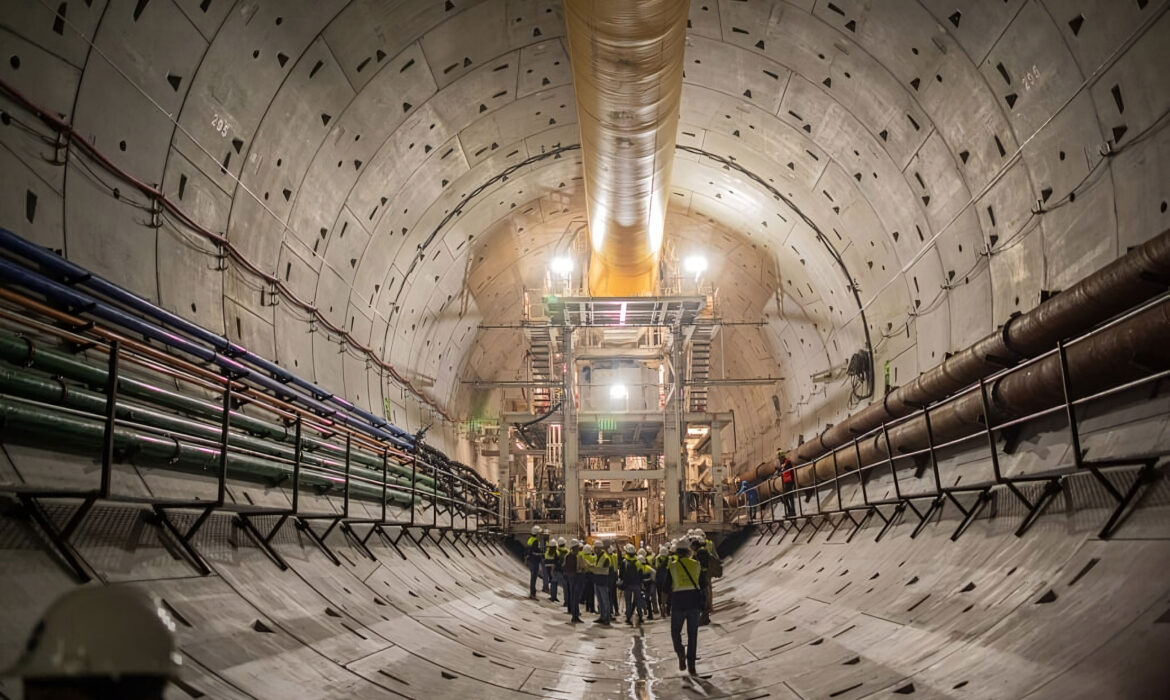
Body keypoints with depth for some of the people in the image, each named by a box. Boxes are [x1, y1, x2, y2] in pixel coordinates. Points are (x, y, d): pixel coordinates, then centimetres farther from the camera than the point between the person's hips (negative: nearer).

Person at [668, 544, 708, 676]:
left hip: (678, 601, -2)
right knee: (692, 634, 8)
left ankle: (680, 652, -13)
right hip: (694, 601, 2)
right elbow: (703, 585, 5)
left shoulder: (672, 566, -2)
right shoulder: (697, 565, 3)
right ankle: (691, 667, 5)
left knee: (675, 631, 15)